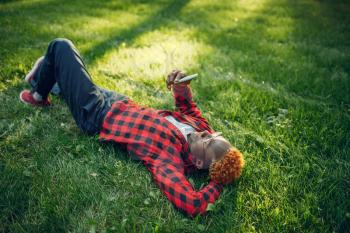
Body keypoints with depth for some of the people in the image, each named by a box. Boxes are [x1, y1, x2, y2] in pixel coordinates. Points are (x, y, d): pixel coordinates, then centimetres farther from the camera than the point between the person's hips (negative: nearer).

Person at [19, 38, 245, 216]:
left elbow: (191, 203, -55)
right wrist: (182, 89, -19)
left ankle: (38, 96, 35)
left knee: (60, 46, 5)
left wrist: (218, 183, -39)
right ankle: (43, 75, 65)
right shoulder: (202, 128, -17)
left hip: (96, 114, -7)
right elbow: (188, 108, 1)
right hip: (120, 102, 7)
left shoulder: (171, 157, -39)